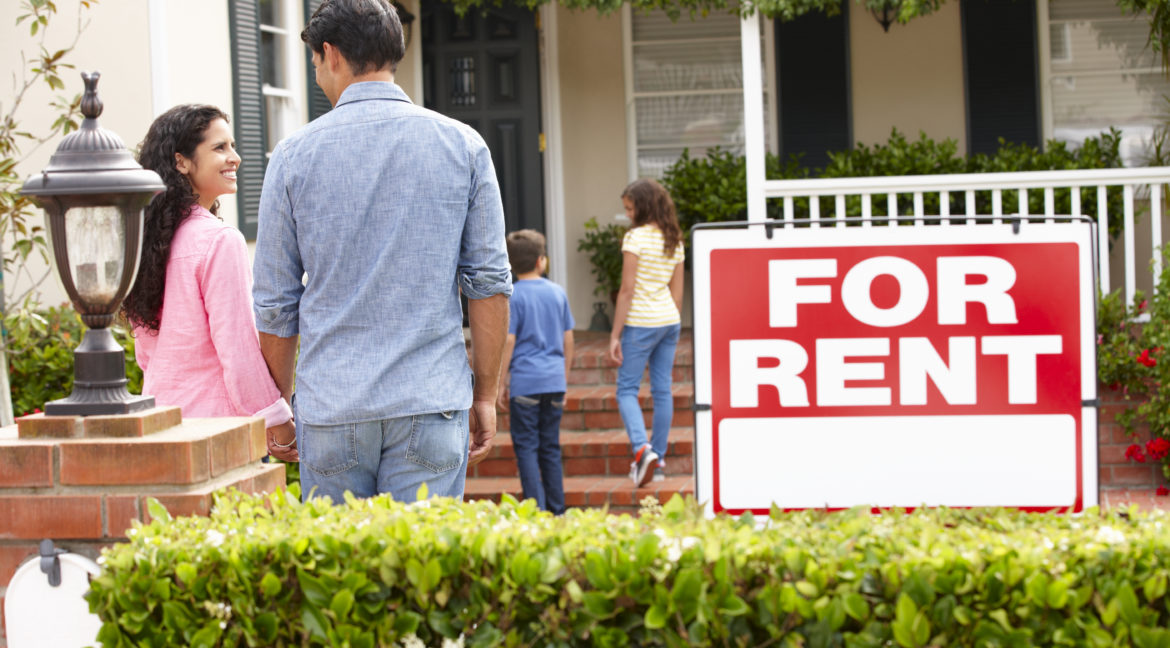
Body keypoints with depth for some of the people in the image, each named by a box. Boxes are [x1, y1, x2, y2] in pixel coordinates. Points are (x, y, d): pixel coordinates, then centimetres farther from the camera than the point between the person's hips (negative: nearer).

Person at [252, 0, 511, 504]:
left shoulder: (295, 154, 1)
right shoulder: (462, 146, 2)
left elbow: (275, 301, 4)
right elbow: (489, 281, 1)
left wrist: (279, 406, 15)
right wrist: (485, 395, 8)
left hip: (329, 407, 0)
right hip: (431, 403, 0)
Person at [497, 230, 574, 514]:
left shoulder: (513, 296, -7)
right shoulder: (558, 292, 7)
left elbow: (508, 342, -10)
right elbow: (568, 340, 12)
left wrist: (501, 384, -3)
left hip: (525, 381, -5)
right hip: (554, 381, 5)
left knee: (526, 447, -1)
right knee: (551, 448, 11)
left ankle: (537, 509, -7)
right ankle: (557, 510, 14)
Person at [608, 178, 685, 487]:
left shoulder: (635, 237, -12)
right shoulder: (675, 241, 9)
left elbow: (627, 290, -13)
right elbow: (677, 291, 14)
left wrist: (615, 335, -10)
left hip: (640, 322, -7)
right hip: (669, 322, 7)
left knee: (626, 389, 0)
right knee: (662, 390, 9)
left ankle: (642, 448, -20)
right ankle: (658, 460, 14)